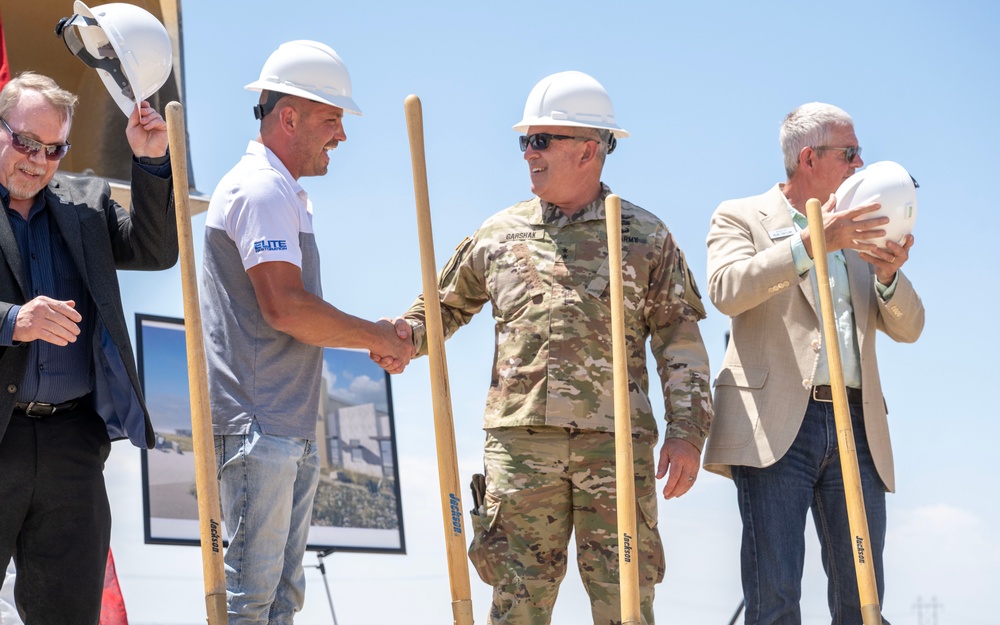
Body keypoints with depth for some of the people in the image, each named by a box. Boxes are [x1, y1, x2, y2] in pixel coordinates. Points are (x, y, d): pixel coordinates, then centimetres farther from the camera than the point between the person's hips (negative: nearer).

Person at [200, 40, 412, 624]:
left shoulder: (286, 194, 21)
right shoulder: (260, 190, -12)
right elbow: (285, 308, -21)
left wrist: (372, 336, 13)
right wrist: (375, 337, -9)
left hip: (292, 427, 11)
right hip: (259, 424, -11)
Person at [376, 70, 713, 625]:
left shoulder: (646, 237, 8)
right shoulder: (499, 235, 14)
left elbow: (679, 338, 6)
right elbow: (445, 305, 23)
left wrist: (686, 432, -3)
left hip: (615, 442, -2)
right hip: (520, 442, 2)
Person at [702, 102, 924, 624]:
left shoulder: (857, 232, 24)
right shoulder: (741, 218, 9)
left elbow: (907, 328, 17)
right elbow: (727, 290, -11)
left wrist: (888, 274, -4)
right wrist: (811, 242, -19)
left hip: (856, 426, 5)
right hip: (777, 425, -5)